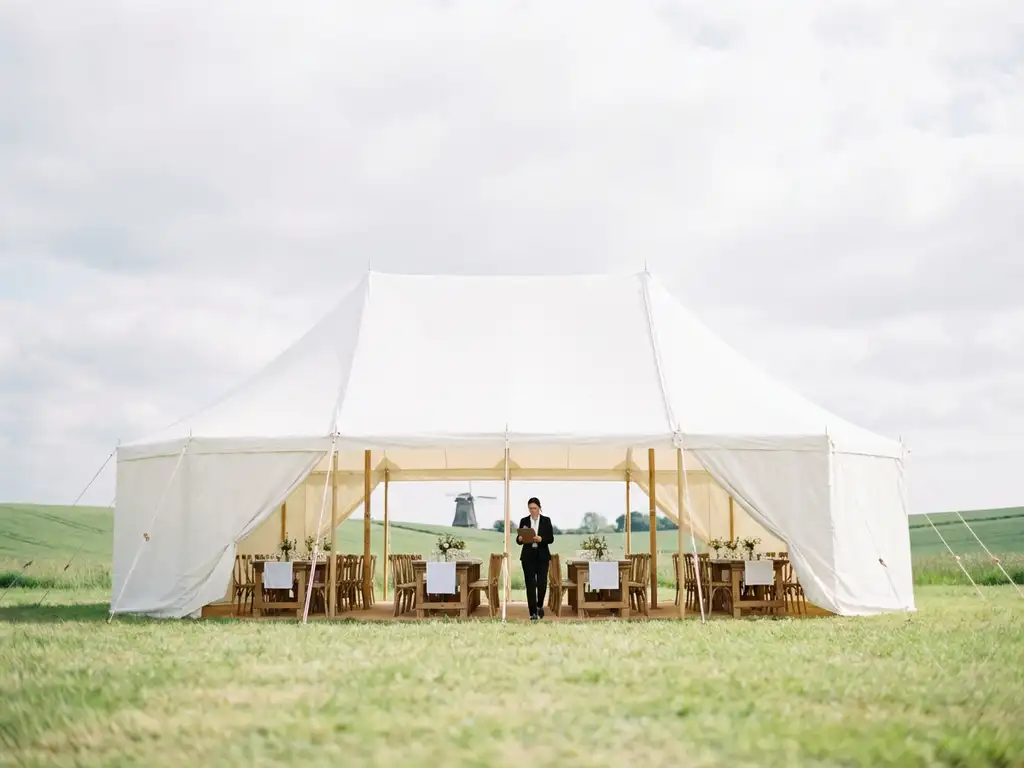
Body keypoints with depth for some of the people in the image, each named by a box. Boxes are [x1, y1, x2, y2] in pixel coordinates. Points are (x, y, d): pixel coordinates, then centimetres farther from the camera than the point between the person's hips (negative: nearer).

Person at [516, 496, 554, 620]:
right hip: (528, 556, 1)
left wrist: (541, 539, -23)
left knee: (542, 583, -6)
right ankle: (533, 612, 3)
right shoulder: (524, 521, 4)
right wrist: (520, 538, -21)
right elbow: (518, 540, 2)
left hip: (542, 556, -1)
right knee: (530, 584, -3)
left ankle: (540, 605, 23)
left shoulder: (546, 520, 1)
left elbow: (551, 539, -4)